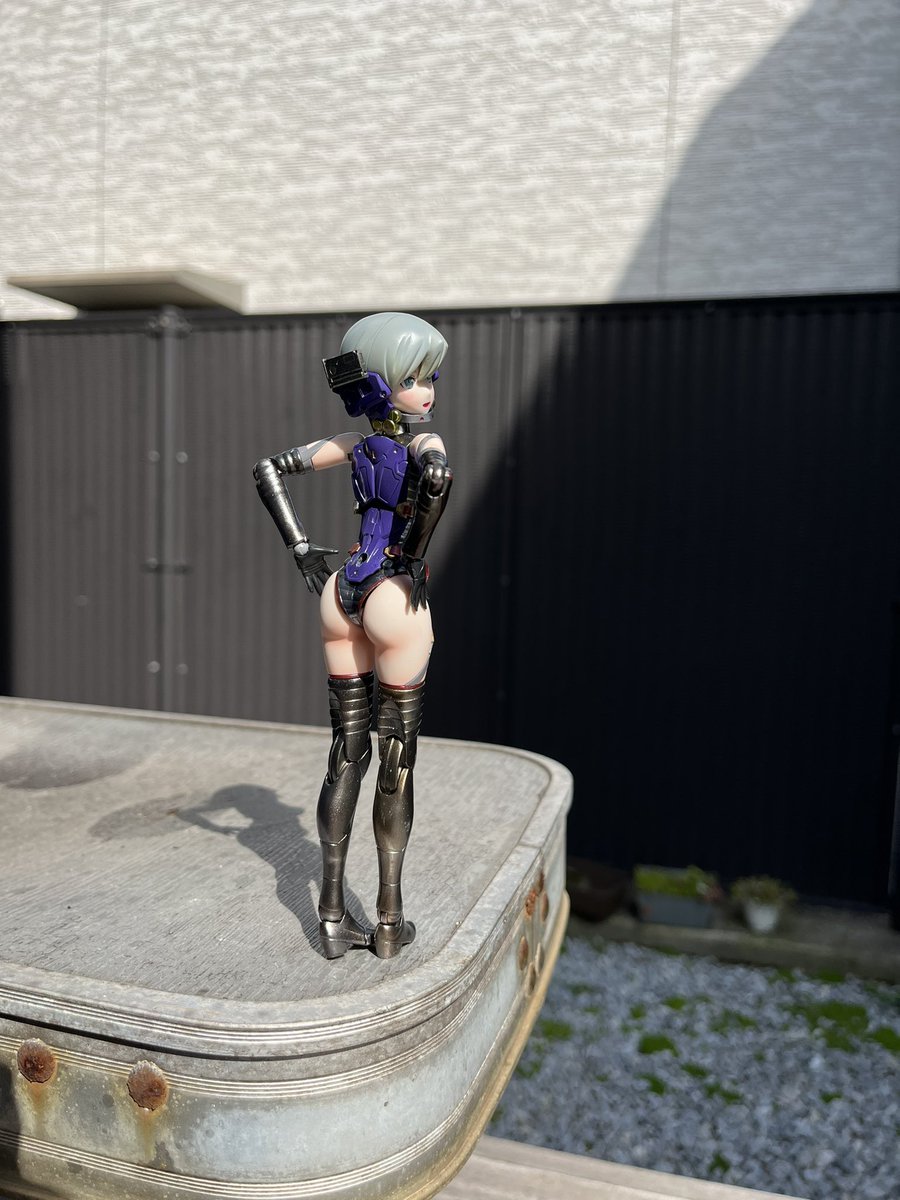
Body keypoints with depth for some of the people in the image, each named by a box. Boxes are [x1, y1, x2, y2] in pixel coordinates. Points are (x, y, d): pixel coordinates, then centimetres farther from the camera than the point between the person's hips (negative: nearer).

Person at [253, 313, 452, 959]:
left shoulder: (355, 444, 7)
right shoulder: (422, 440, -11)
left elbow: (269, 468, 12)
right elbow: (437, 477, -35)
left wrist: (302, 549, 9)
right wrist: (415, 558, -20)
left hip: (343, 591, 6)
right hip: (396, 600, -6)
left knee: (347, 751, 12)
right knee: (397, 758, 5)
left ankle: (334, 913, 19)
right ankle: (390, 920, 17)